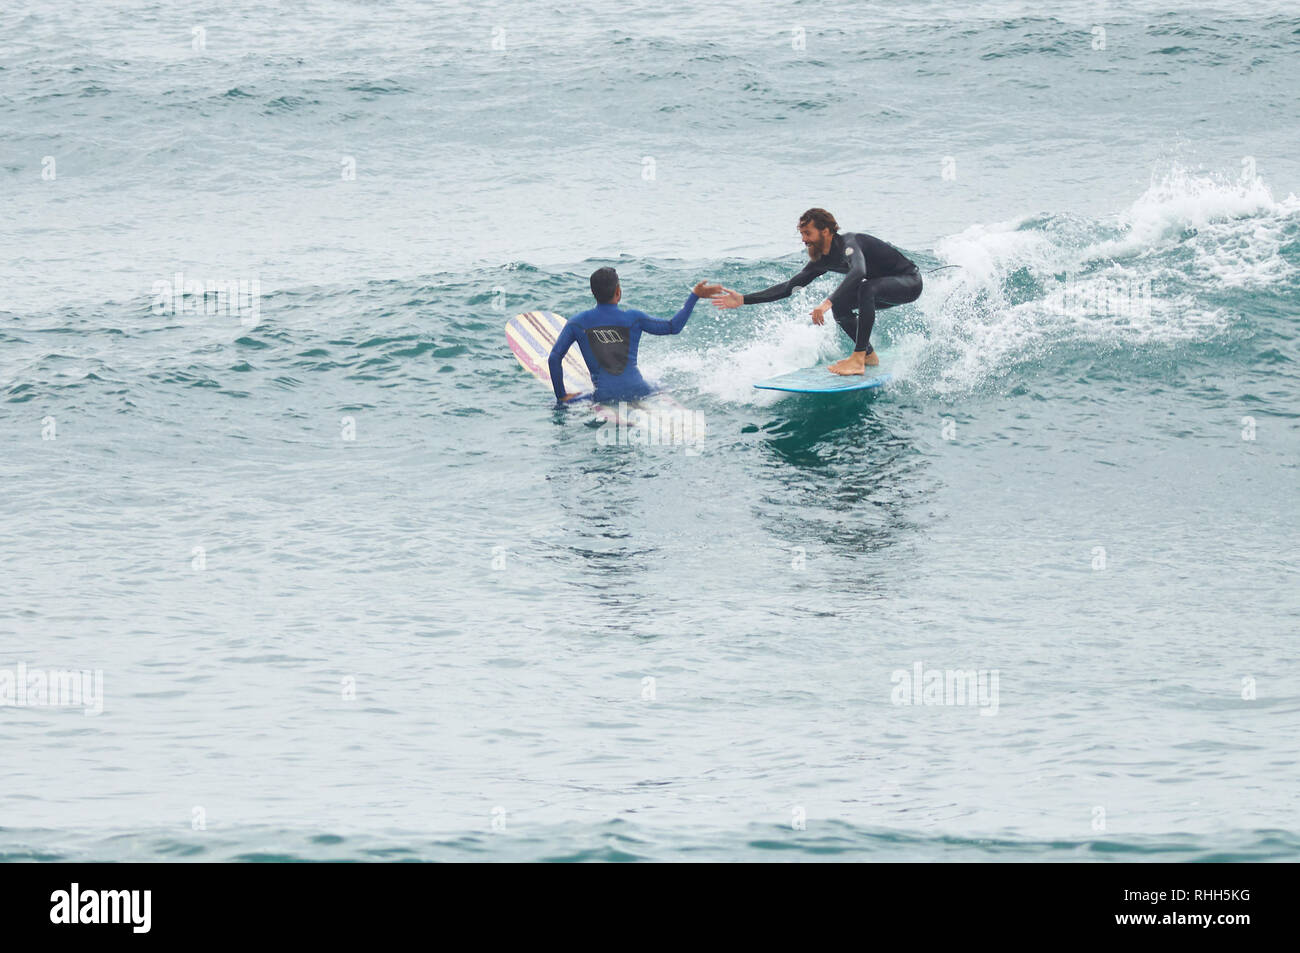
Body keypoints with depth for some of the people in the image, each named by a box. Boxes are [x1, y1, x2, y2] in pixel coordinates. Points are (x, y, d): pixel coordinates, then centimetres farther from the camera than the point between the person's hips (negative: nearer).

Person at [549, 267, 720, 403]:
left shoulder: (577, 323, 4)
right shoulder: (633, 318, 3)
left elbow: (554, 358, -1)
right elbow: (673, 327, 12)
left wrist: (561, 396, 8)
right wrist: (694, 296, 21)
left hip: (603, 396, -3)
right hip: (638, 391, 3)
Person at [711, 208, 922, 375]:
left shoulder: (848, 243, -28)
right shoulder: (822, 261, -1)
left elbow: (858, 271, -50)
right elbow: (790, 286, 3)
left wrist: (827, 303, -58)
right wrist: (743, 300, -2)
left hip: (909, 281, -9)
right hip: (884, 287, 9)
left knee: (867, 289, -34)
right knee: (839, 305, 4)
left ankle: (857, 360, -32)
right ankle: (869, 355, 17)